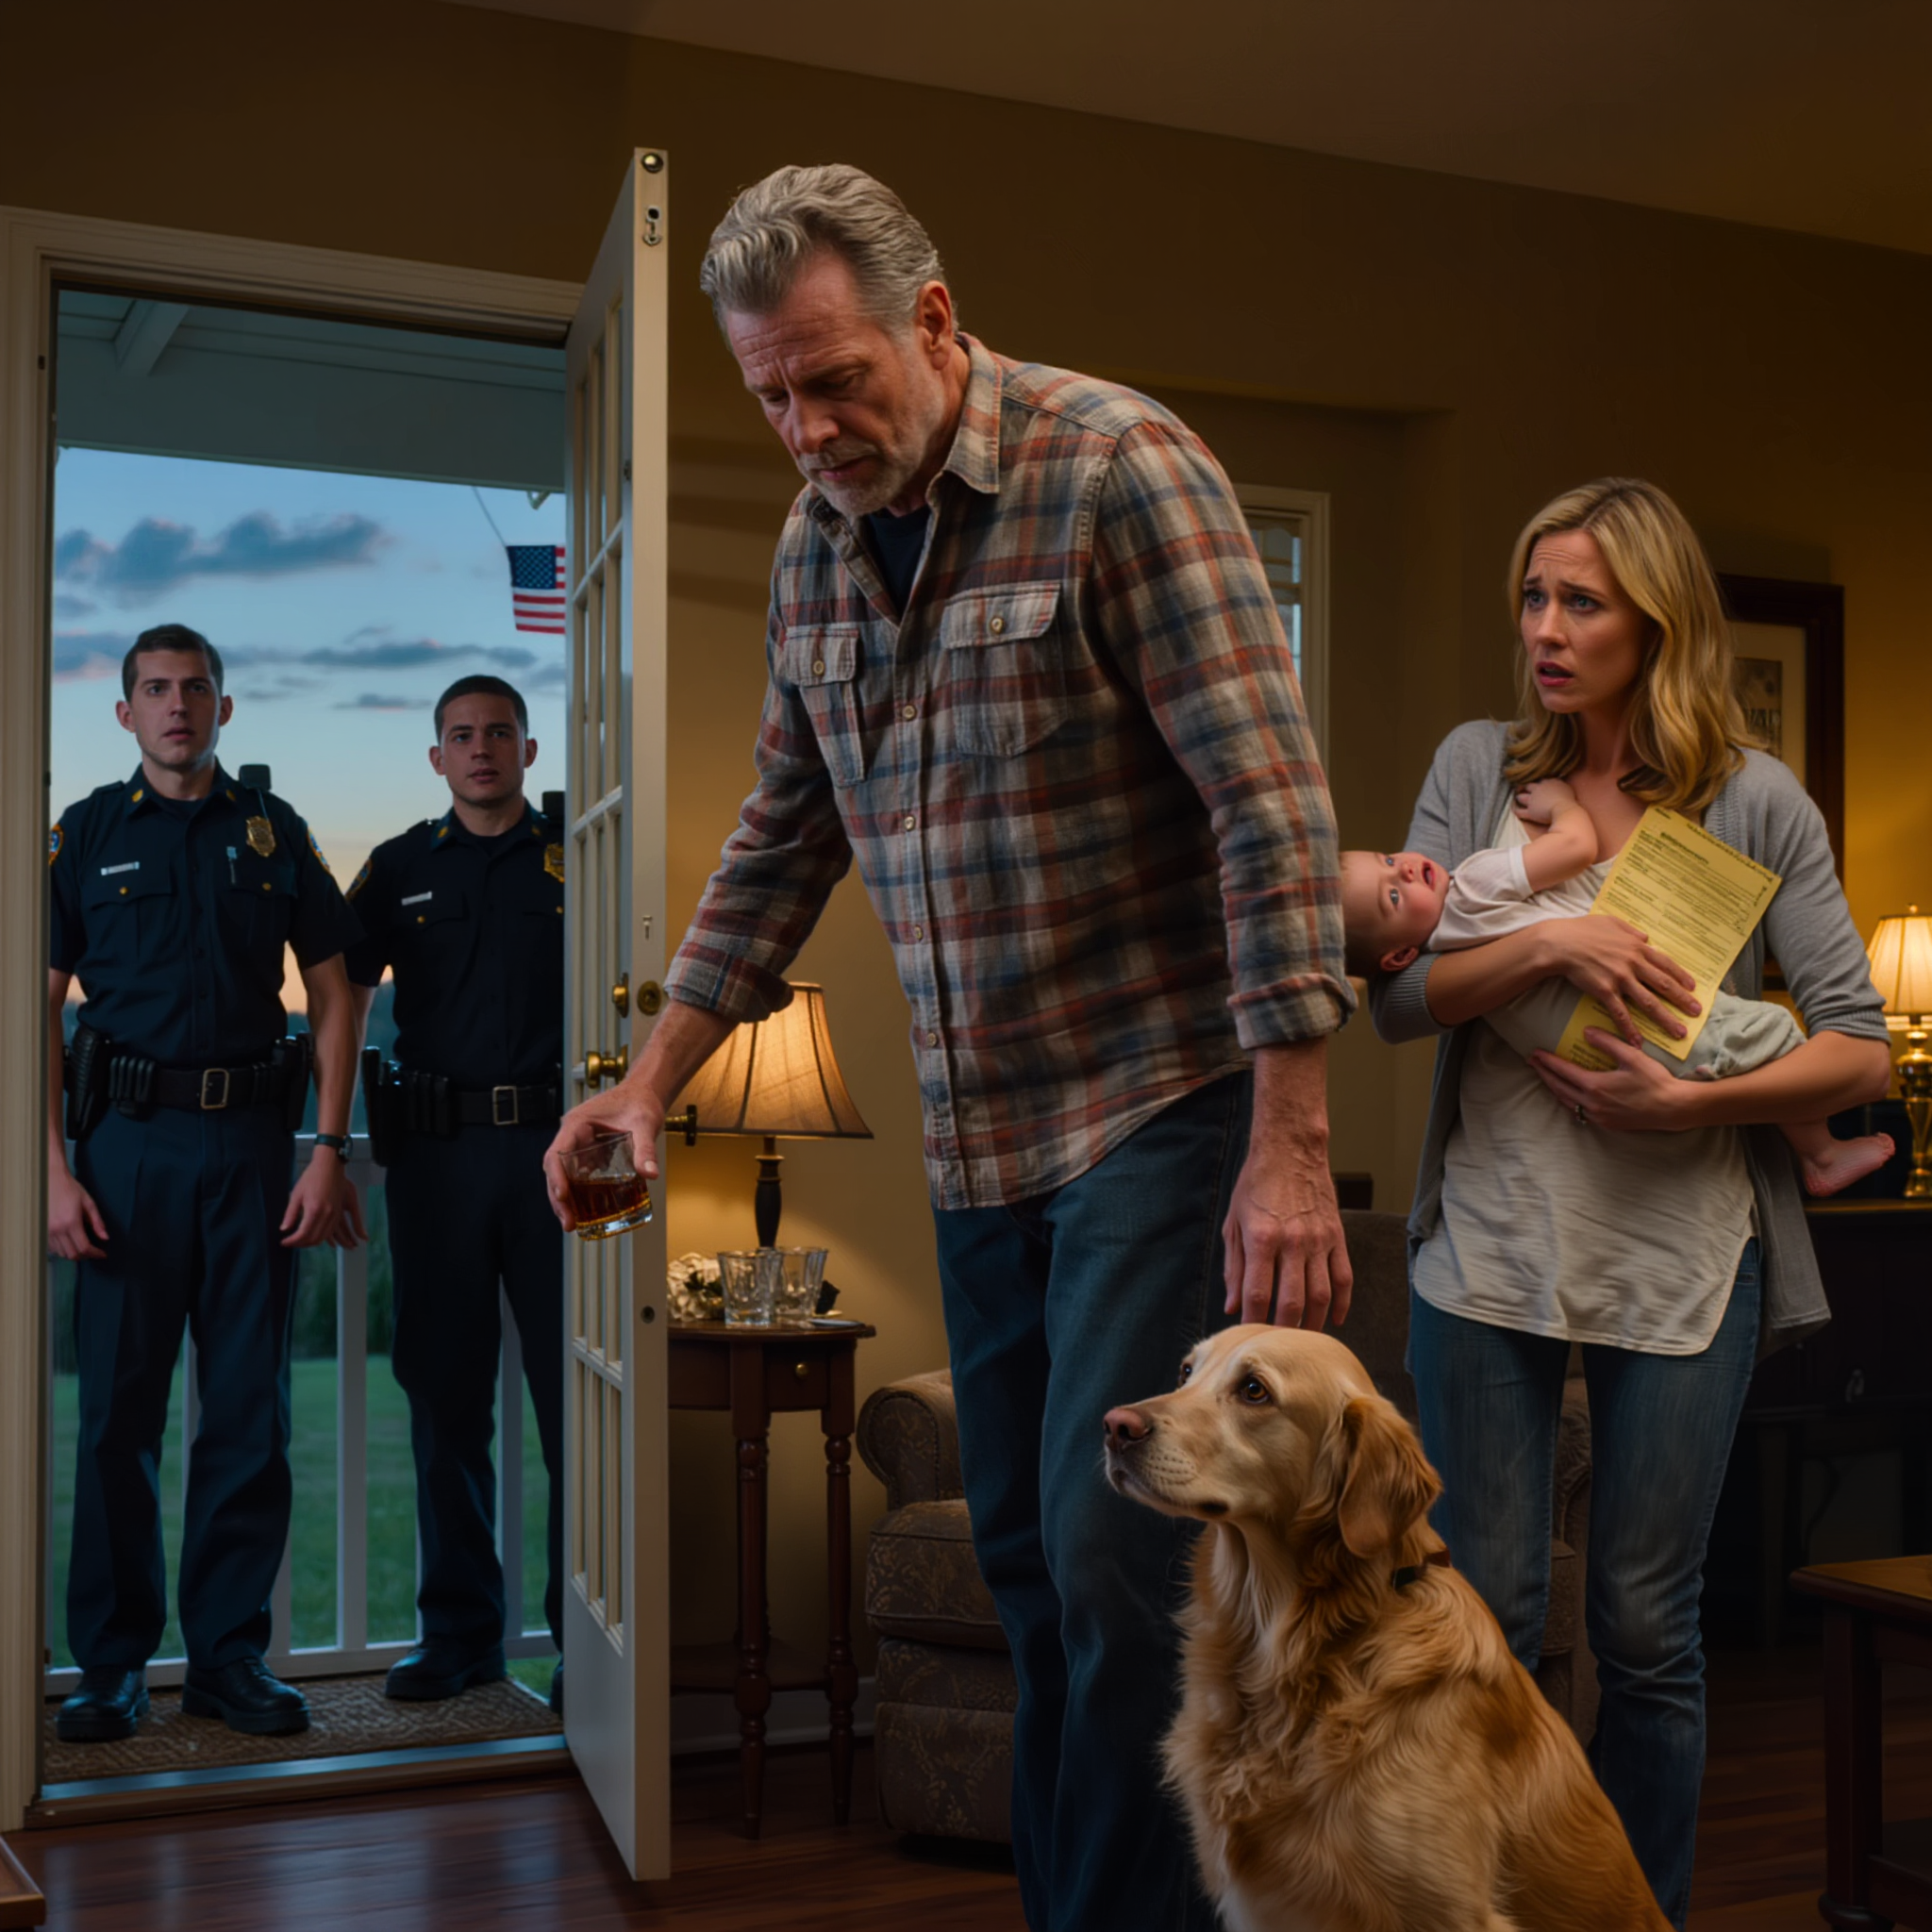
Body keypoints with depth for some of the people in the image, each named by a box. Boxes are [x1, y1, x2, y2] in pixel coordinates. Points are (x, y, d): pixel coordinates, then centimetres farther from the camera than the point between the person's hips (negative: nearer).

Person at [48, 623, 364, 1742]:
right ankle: (113, 1662, 16)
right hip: (129, 1138, -1)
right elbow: (40, 1008, 4)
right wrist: (55, 1169, -5)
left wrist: (330, 1154, 0)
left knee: (251, 1410, 4)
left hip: (253, 1141, 1)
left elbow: (332, 997, 8)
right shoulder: (85, 835, 7)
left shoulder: (274, 832, 9)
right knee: (118, 1408, 4)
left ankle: (230, 1654, 15)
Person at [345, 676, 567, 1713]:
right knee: (444, 1396, 7)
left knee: (574, 1392, -2)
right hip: (435, 1151, 2)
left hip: (554, 1147, -2)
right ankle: (459, 1628, 17)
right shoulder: (399, 869, 13)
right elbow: (345, 1004, 13)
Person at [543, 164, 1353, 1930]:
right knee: (1024, 1558, 13)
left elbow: (1272, 806, -17)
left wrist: (1291, 1143, -21)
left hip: (1160, 1102, -6)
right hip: (978, 1133, 7)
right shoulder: (814, 546, 8)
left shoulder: (1120, 470, -12)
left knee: (1110, 1553, -8)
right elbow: (783, 841, 17)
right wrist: (654, 1077, 12)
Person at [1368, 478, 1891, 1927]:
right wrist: (1545, 947, -17)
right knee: (1484, 1616, 7)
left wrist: (1693, 1101, -15)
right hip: (1491, 1243, 1)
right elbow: (1394, 998, -3)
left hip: (1684, 1258, -1)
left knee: (1648, 1630, 8)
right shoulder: (1478, 769, 5)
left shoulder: (1757, 802, 1)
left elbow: (1862, 1050, -2)